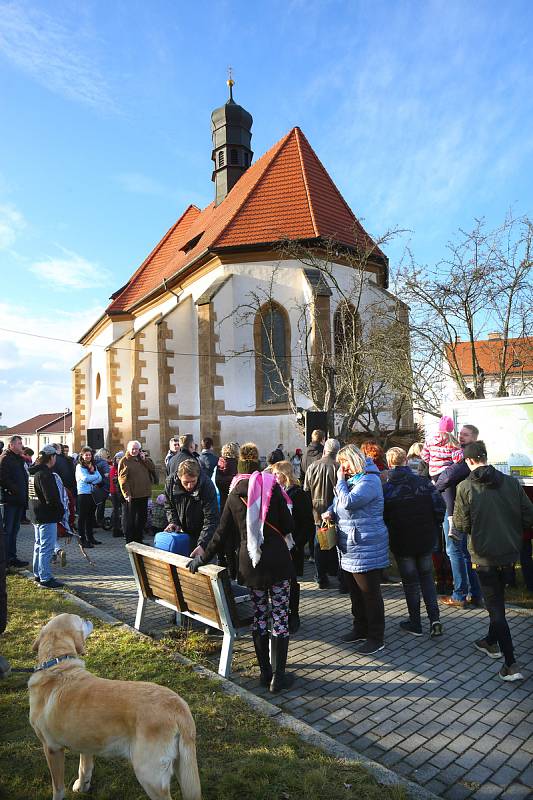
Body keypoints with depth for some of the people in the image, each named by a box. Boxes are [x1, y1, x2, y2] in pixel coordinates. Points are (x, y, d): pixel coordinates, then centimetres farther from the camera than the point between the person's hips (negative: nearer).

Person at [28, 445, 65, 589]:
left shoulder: (33, 472, 11)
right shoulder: (45, 474, -21)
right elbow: (52, 498, -25)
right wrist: (61, 511, -9)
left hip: (36, 516, 10)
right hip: (47, 517, -10)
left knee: (39, 545, 20)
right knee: (47, 547, -4)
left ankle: (38, 574, 30)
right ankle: (46, 578, 0)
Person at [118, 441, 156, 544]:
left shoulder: (143, 459, 14)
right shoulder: (124, 461, -5)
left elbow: (153, 468, 4)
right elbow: (122, 479, -12)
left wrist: (144, 459, -7)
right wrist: (126, 493, -18)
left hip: (144, 494, 7)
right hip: (131, 495, -6)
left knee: (142, 518, 14)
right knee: (130, 519, 1)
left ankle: (139, 539, 25)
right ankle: (130, 541, 10)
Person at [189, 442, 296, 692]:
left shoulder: (234, 495, 2)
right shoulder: (271, 486, -6)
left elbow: (221, 533, 5)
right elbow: (288, 526, -5)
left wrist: (203, 558, 16)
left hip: (250, 563, 3)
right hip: (277, 560, -3)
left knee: (259, 616, 15)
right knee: (280, 617, 5)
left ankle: (265, 671, 24)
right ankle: (278, 676, 8)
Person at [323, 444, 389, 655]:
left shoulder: (369, 480, -18)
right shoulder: (351, 479, 12)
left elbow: (348, 503, -29)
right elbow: (338, 502, 22)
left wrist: (340, 480, -18)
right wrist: (330, 512, 1)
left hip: (366, 549, -10)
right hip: (349, 549, 10)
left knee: (370, 593, 3)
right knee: (355, 591, 20)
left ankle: (376, 638, 16)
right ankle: (360, 629, 36)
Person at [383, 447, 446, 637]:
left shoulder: (386, 489, -12)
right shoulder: (424, 482, -7)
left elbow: (383, 518, -9)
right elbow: (440, 506, -9)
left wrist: (391, 536, 8)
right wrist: (433, 529, 5)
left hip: (401, 543, -2)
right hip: (426, 540, 2)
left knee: (410, 582, 11)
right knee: (427, 579, 18)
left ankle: (415, 624, 21)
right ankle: (435, 620, 10)